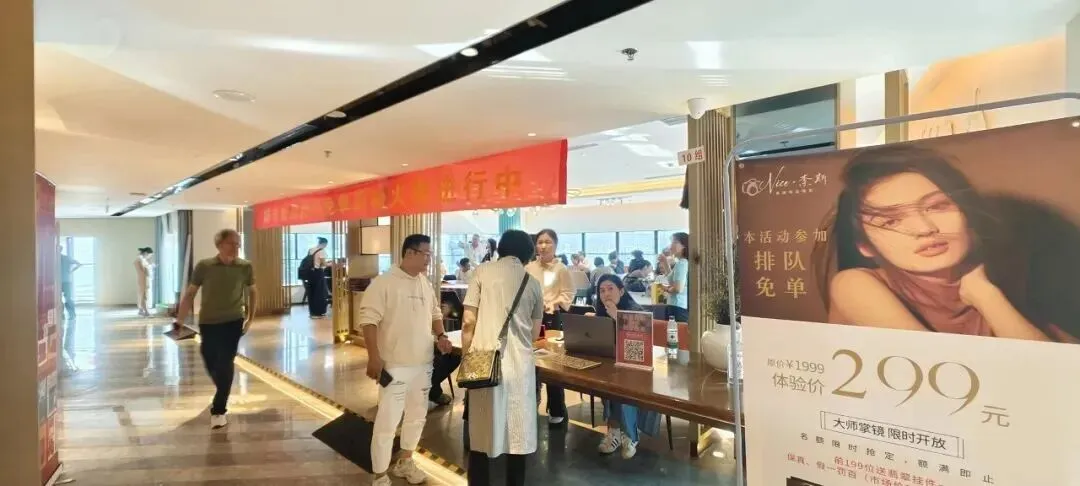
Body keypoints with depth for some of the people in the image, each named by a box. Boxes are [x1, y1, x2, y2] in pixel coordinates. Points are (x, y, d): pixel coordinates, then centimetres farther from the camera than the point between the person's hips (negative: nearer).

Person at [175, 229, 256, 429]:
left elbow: (252, 292, 9)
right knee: (210, 362, 14)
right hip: (208, 322, 1)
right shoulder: (204, 266, -9)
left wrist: (250, 318, 9)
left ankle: (218, 410, 5)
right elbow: (190, 293, -3)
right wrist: (180, 320, -5)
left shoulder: (245, 267, -6)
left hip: (233, 321, -1)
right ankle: (223, 394, 43)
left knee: (225, 364, -5)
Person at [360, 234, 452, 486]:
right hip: (395, 366, -7)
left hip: (423, 364, 7)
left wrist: (441, 336, 2)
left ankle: (405, 462, 38)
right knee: (387, 421, -2)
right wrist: (374, 357, -22)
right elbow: (368, 320, -17)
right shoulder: (383, 283, -13)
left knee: (417, 416, 18)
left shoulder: (426, 284, 9)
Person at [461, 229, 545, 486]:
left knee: (481, 432, 10)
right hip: (519, 363, 1)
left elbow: (469, 322, -3)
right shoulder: (533, 283, 10)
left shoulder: (484, 271, 3)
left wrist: (466, 357, 7)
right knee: (517, 433, 11)